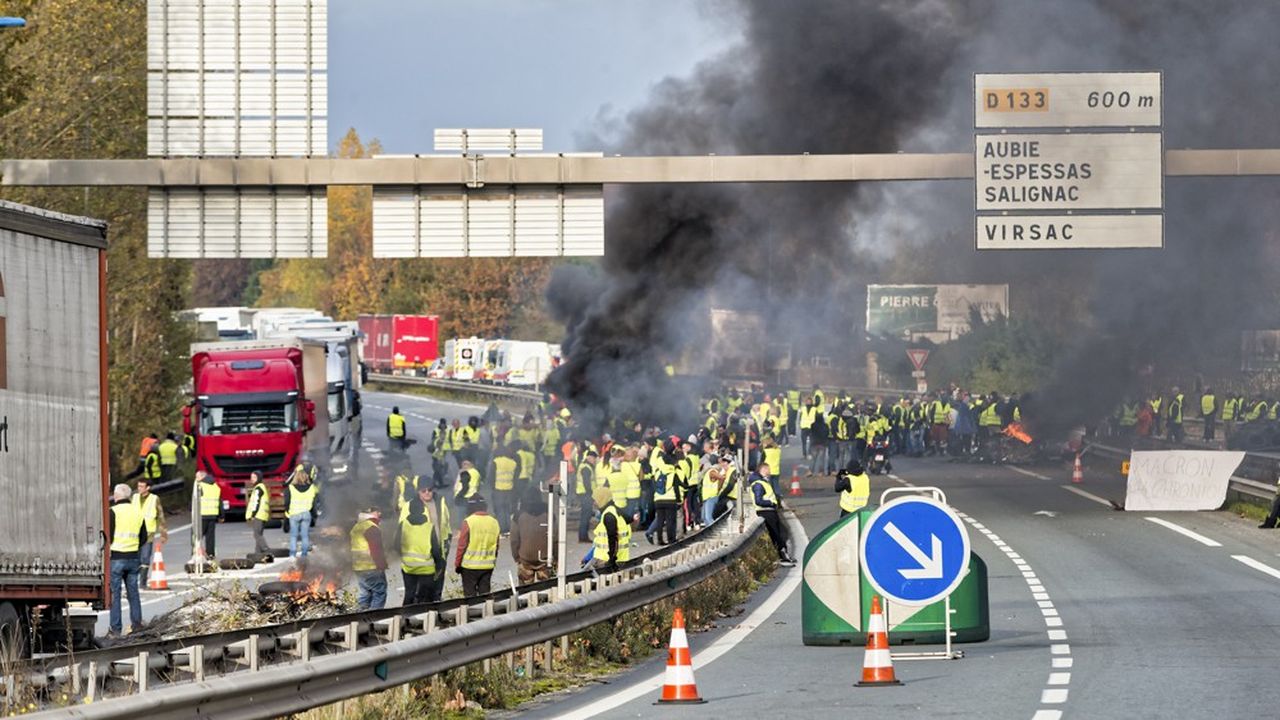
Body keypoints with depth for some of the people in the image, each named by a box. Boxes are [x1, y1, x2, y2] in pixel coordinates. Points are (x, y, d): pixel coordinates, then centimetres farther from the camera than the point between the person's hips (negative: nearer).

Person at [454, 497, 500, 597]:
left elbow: (462, 546, -9)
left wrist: (457, 564, 2)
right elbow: (496, 546, 10)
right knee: (484, 594, 10)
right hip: (487, 566, 4)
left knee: (470, 595, 2)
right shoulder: (494, 523, 2)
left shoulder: (468, 522, -12)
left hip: (470, 566, -4)